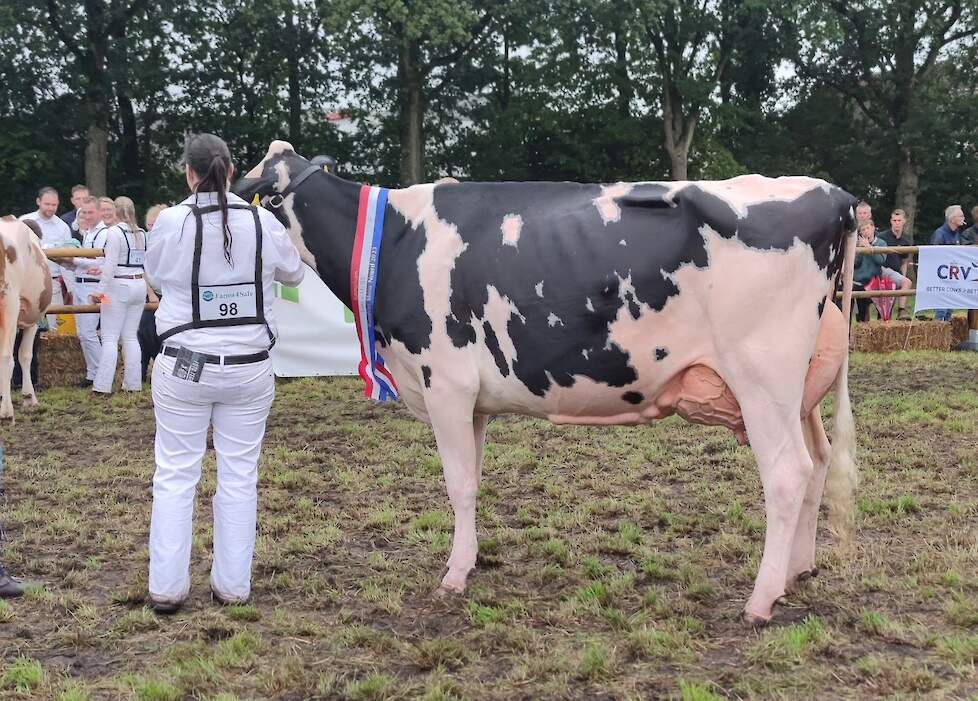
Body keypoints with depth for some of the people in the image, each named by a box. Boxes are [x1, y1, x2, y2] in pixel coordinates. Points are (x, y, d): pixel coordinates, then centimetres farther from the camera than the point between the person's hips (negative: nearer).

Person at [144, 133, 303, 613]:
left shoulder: (170, 222, -10)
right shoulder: (262, 222, -6)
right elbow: (294, 274, 12)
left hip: (184, 366, -1)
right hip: (249, 369, 1)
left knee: (175, 475, 9)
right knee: (239, 476, 10)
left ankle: (166, 587, 14)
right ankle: (233, 586, 17)